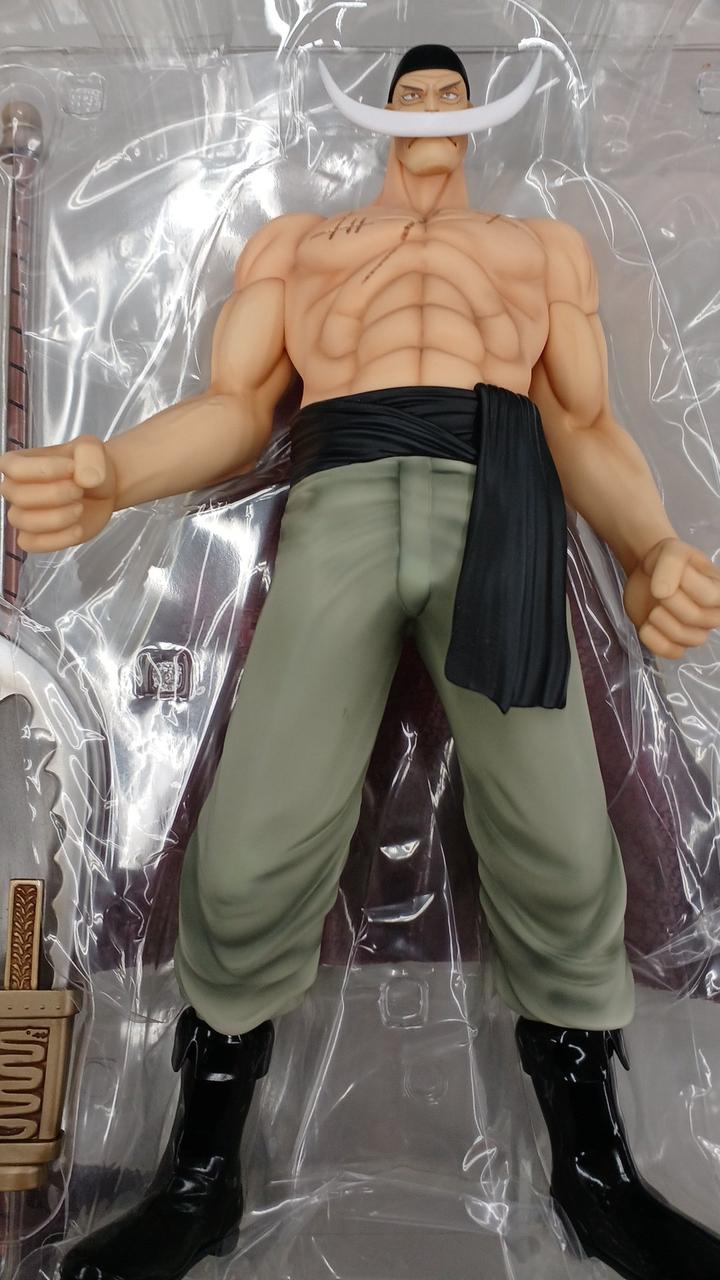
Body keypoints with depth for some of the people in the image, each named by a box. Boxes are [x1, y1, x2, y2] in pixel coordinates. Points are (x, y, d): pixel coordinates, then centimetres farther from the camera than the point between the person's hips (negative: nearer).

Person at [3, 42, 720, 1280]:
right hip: (342, 506, 0)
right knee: (252, 863, -15)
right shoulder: (294, 241, 30)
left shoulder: (546, 246, 30)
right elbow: (232, 406, 14)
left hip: (500, 511, 1)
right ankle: (199, 1177, 9)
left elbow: (586, 428, 18)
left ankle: (595, 1172, 13)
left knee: (562, 861, -13)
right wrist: (107, 470, -9)